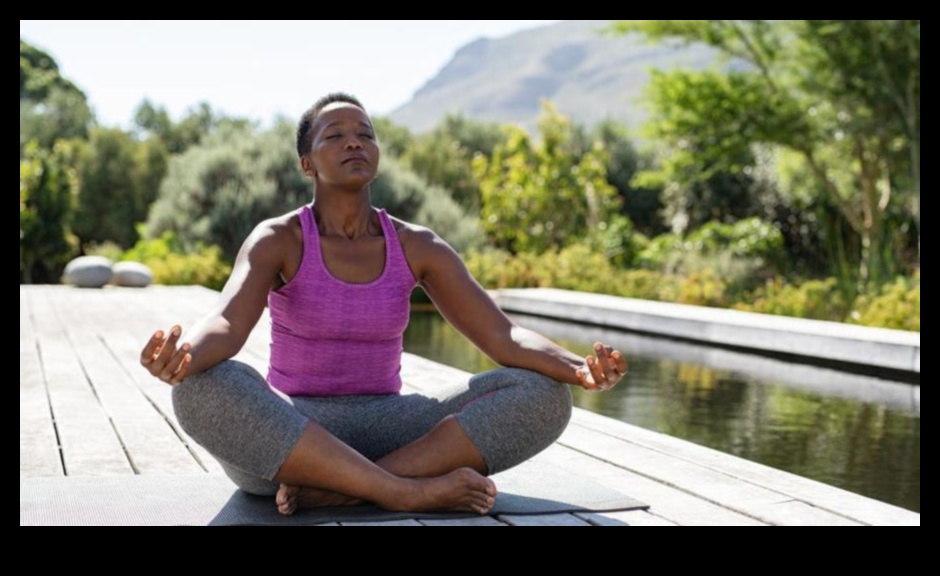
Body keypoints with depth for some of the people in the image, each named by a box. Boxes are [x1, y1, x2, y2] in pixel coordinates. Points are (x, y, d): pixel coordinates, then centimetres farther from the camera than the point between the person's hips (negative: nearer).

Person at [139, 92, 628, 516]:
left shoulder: (418, 247, 1)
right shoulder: (276, 241, -7)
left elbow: (503, 336, -8)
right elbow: (225, 325, -26)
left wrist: (578, 370, -30)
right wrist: (179, 357, -51)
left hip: (383, 434, 3)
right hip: (285, 438, -2)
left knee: (543, 396, -20)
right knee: (205, 389, -38)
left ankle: (334, 491, -28)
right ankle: (408, 492, -33)